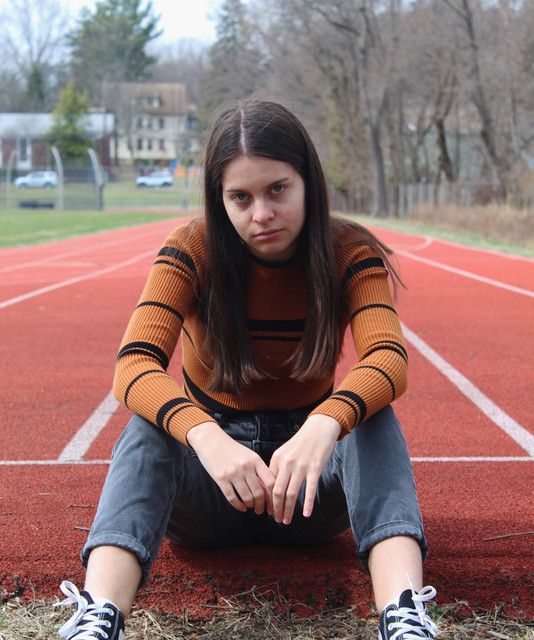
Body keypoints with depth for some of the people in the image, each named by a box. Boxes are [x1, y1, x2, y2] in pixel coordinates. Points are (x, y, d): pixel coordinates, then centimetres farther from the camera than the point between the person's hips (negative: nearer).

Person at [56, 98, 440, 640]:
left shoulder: (350, 256, -11)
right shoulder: (191, 252, -13)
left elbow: (388, 361, -30)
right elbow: (134, 366, -28)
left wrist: (324, 425, -52)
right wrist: (205, 437, -49)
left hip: (307, 495, 1)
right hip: (206, 499, 0)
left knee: (371, 416, -29)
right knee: (150, 426, -31)